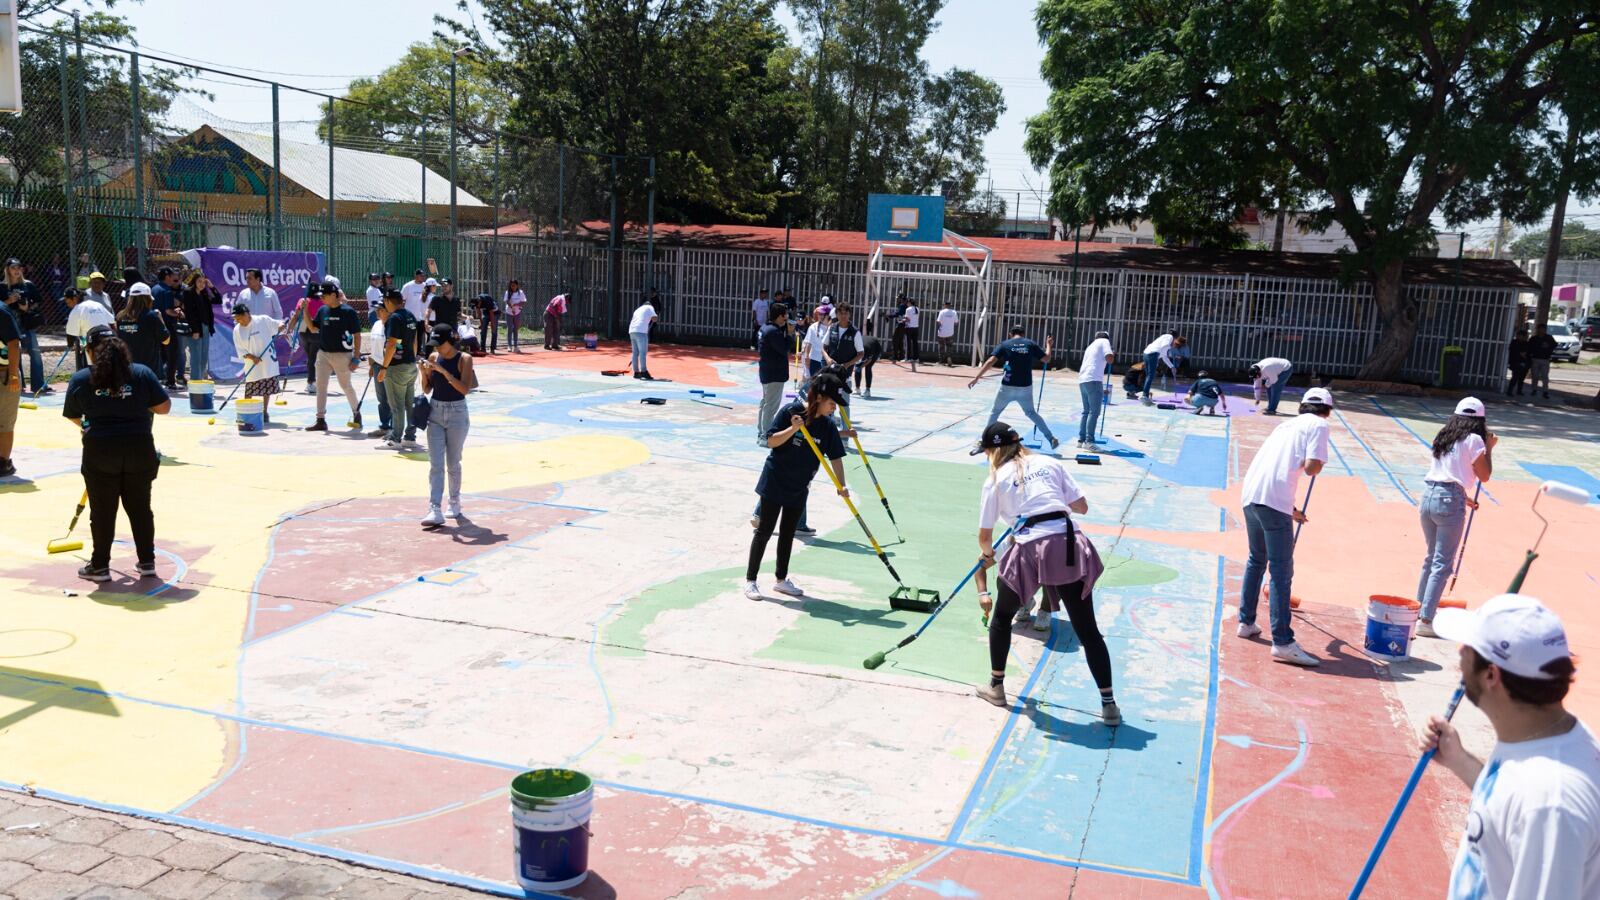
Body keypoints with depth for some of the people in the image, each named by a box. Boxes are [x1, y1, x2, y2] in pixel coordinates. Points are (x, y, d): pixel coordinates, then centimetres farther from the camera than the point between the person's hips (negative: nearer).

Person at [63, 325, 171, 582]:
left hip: (100, 451, -1)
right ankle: (147, 561, 19)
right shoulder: (142, 373, -1)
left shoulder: (80, 379, 0)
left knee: (103, 511, 9)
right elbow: (164, 407, -1)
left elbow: (72, 416, 12)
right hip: (140, 449, 1)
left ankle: (100, 566, 17)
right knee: (140, 508, 13)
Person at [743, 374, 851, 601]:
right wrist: (793, 429, -29)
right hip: (774, 482, -5)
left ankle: (781, 579, 27)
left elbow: (836, 457, 0)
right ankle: (750, 580, 9)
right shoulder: (791, 411, -16)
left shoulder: (827, 425, -2)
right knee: (764, 531, 0)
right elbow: (771, 441, -14)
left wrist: (841, 486, -10)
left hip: (799, 488, 5)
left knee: (788, 533, 15)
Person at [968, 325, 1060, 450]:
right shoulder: (1030, 344, 4)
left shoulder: (1005, 344, 0)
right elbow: (1047, 359, 8)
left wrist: (976, 377, -11)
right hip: (1026, 388, 2)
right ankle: (1051, 438, 20)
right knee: (1031, 412, 23)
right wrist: (1049, 345, 26)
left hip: (1007, 387, -2)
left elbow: (990, 362, -10)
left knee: (994, 412, 16)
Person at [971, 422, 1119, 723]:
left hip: (1030, 550, -2)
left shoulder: (996, 479, 10)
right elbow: (1082, 507, 13)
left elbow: (984, 534, 13)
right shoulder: (1050, 463, 15)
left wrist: (987, 553, 34)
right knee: (1087, 629, 8)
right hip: (1069, 547, 2)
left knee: (1002, 616, 23)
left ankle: (996, 687, 30)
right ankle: (1108, 704, 7)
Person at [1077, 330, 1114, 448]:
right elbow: (1109, 359, -10)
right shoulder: (1104, 341, 7)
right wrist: (1113, 355, 15)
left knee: (1086, 411, 14)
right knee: (1094, 412, -8)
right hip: (1093, 380, -8)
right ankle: (1089, 441, -14)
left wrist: (1101, 390, 38)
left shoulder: (1091, 346, 29)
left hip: (1082, 380, 8)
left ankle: (1081, 440, 12)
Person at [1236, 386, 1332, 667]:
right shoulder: (1319, 425, 5)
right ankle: (1282, 642, -8)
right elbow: (1312, 467, -10)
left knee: (1256, 560, 24)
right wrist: (1317, 464, 15)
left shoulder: (1288, 424, 27)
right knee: (1281, 571, -6)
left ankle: (1246, 622, 32)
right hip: (1274, 501, -8)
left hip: (1249, 495, 8)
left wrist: (1291, 509, 48)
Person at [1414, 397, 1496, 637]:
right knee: (1443, 563, -2)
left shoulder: (1444, 437, 16)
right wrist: (1489, 447, 11)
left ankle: (1419, 610, 24)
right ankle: (1425, 620, -5)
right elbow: (1484, 475, 1)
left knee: (1431, 557, 19)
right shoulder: (1473, 440, -3)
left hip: (1428, 496, 7)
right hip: (1450, 501, -7)